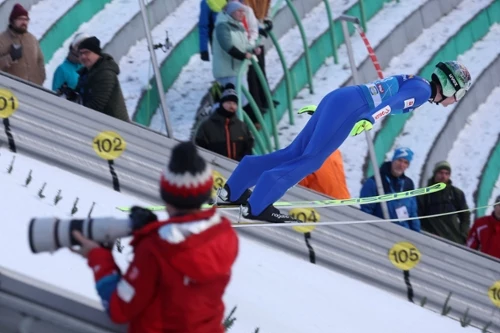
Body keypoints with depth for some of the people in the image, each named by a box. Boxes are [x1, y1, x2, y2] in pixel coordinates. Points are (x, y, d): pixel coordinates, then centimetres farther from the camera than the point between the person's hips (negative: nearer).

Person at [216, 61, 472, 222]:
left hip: (337, 98, 9)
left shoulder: (413, 83, 27)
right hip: (347, 107, -9)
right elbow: (393, 102, -20)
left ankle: (233, 191, 2)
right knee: (310, 160, -12)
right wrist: (369, 120, -35)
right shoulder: (422, 90, -2)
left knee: (294, 152, 6)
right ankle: (256, 206, -19)